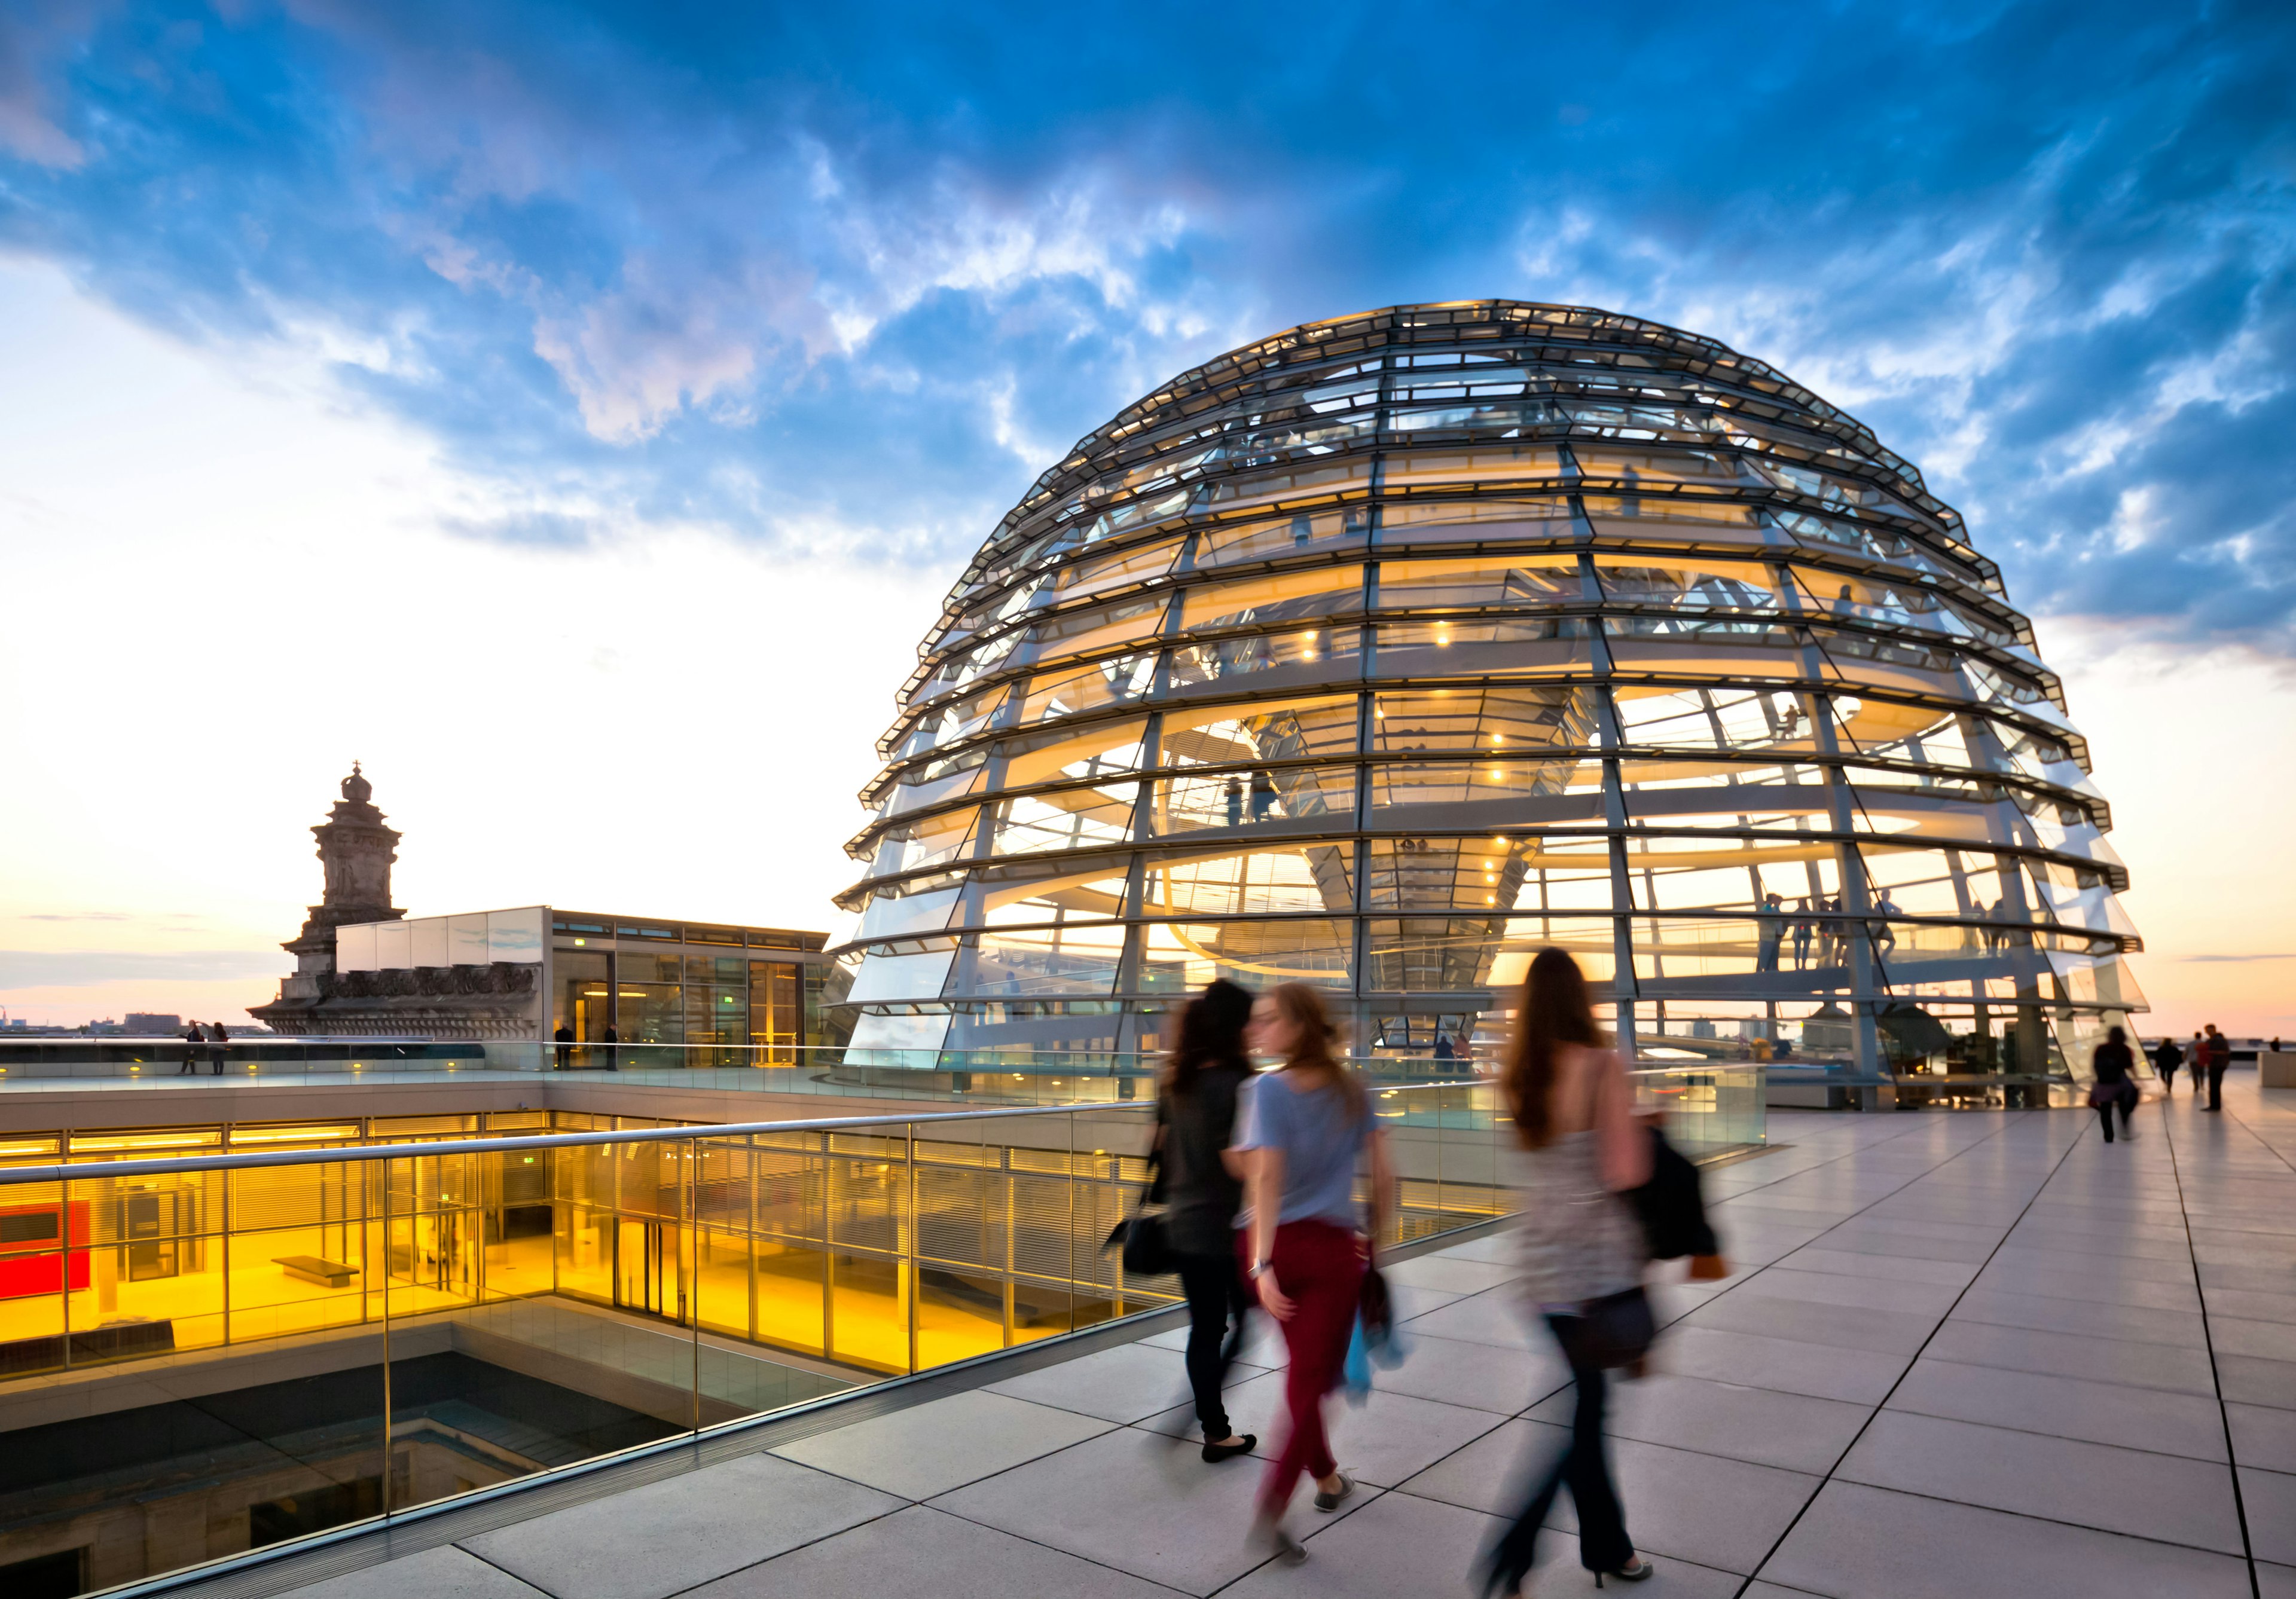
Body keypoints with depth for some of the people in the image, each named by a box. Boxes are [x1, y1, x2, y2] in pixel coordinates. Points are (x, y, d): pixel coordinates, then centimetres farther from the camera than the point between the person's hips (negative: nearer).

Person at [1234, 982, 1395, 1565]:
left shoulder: (1268, 1089, -10)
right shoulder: (1351, 1088, 2)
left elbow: (1267, 1179, -18)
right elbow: (1384, 1176, 4)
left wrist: (1263, 1264, -20)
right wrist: (1373, 1234, 17)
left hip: (1277, 1244, 0)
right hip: (1333, 1250, 1)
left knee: (1303, 1368, 22)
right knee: (1312, 1378, 5)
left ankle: (1325, 1476, 39)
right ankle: (1272, 1507, -6)